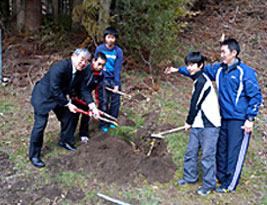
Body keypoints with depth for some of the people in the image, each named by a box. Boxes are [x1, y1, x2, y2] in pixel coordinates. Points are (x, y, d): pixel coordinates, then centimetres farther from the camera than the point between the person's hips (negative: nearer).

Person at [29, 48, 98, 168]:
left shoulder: (80, 73, -8)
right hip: (43, 96, -8)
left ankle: (65, 142, 39)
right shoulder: (60, 68, -33)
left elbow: (83, 90, -1)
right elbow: (55, 91, -30)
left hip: (59, 96, 8)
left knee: (67, 117, 13)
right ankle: (34, 155, 6)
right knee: (40, 124, -8)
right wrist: (68, 104, -22)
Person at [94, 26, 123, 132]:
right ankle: (103, 124, 15)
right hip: (103, 79, -1)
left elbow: (118, 69, -9)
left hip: (114, 79, 1)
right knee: (103, 102, -1)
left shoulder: (118, 51, -7)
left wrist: (117, 85, -13)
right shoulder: (99, 49, -6)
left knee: (115, 101, 5)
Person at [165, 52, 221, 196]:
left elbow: (195, 104, -13)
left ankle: (209, 184, 11)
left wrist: (189, 122, -3)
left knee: (207, 156, -2)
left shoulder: (202, 81, -17)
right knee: (191, 152, 16)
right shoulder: (198, 78, 10)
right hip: (198, 124, 10)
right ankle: (190, 177, 34)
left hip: (209, 125, -10)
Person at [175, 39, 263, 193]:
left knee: (234, 153, -1)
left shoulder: (245, 72, -12)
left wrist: (250, 119, -13)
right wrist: (178, 70, 19)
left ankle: (230, 185, 11)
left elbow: (256, 96, -9)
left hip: (239, 121, -7)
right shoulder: (219, 69, 6)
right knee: (221, 150, 16)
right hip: (225, 119, 7)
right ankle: (220, 178, 32)